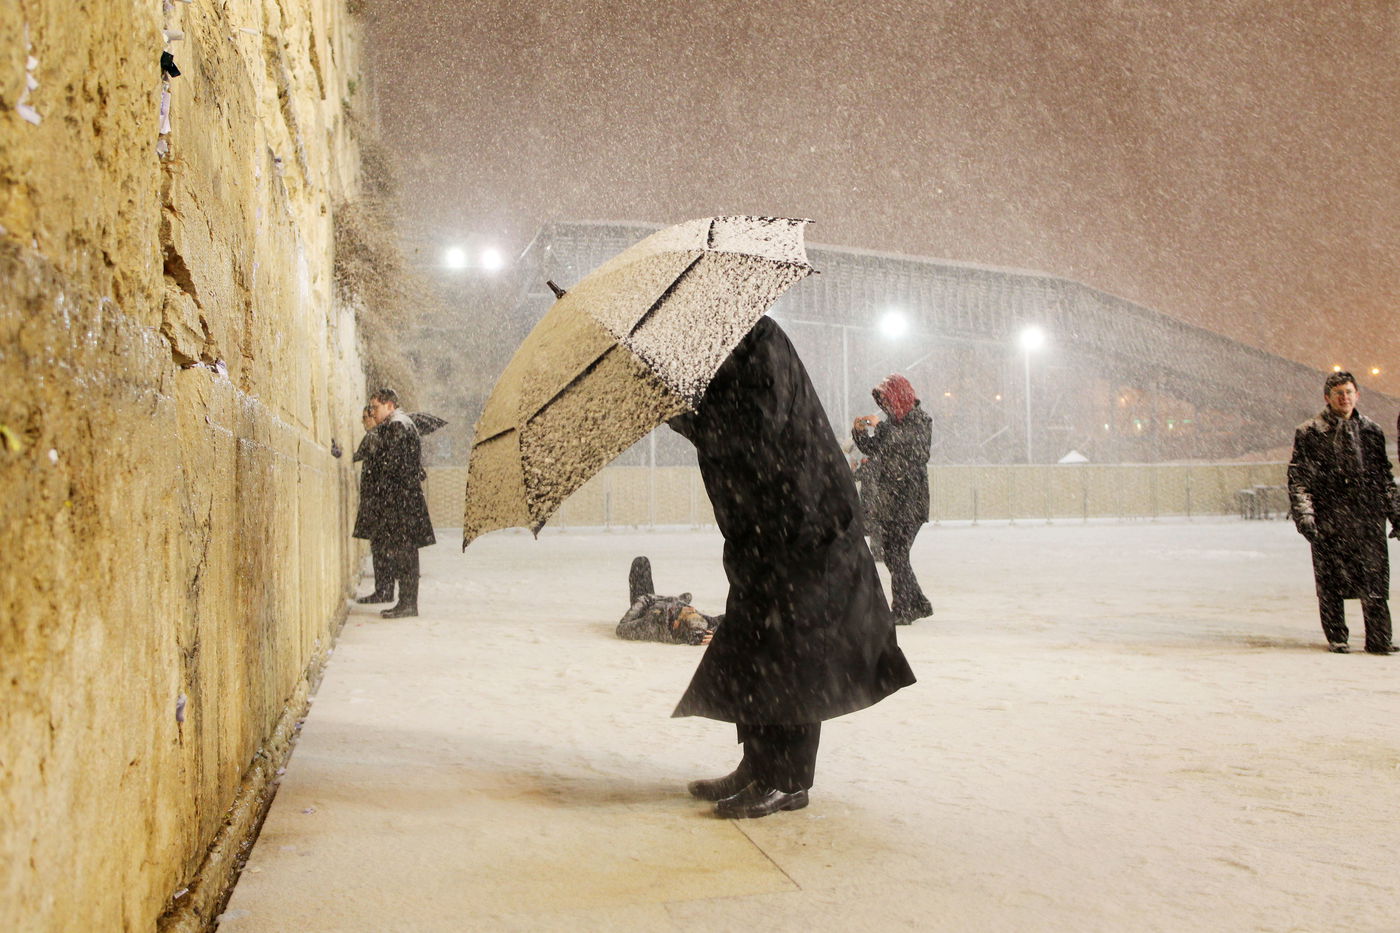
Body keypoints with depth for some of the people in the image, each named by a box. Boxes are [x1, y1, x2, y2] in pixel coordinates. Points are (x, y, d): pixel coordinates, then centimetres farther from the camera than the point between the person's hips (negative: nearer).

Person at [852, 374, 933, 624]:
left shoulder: (920, 419, -5)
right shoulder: (890, 421, 15)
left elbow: (918, 449, -19)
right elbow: (873, 449, 21)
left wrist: (883, 426, -21)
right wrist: (860, 431, 2)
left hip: (909, 498, -8)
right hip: (887, 498, 8)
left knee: (898, 553, -11)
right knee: (890, 552, 11)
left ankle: (902, 611, -6)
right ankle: (919, 604, 24)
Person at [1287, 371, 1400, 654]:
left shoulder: (1372, 431, 13)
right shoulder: (1309, 433, 2)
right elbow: (1298, 479, -1)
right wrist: (1304, 515, -11)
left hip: (1369, 517, 3)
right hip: (1329, 518, -2)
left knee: (1375, 578, -1)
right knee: (1331, 581, 2)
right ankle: (1336, 638, 13)